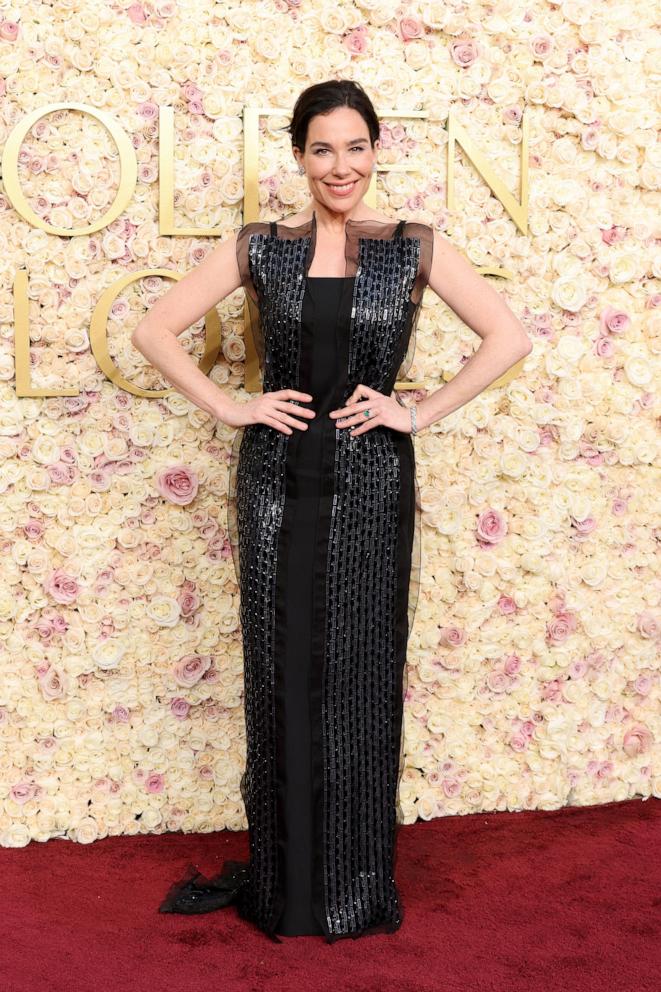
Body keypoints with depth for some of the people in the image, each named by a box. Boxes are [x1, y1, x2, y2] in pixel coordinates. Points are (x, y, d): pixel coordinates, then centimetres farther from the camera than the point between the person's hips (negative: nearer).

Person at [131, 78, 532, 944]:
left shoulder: (415, 247, 1)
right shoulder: (259, 247, 3)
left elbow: (509, 337, -1)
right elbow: (154, 330, 3)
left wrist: (422, 412, -7)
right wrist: (230, 408, -5)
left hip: (370, 482, -1)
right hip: (278, 479, 1)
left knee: (361, 675, 6)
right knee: (281, 672, 8)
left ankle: (359, 884, 24)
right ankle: (284, 880, 26)